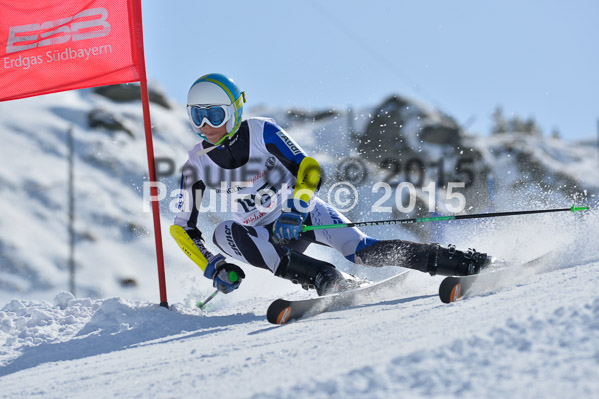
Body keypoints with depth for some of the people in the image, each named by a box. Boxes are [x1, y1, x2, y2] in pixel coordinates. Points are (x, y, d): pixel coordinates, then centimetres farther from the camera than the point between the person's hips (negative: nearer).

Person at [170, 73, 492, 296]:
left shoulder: (262, 132, -16)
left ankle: (463, 262, -15)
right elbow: (182, 228, -3)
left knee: (361, 251, -25)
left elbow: (308, 168, -18)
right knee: (224, 233, -29)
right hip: (271, 236, 3)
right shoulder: (197, 164, -8)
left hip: (305, 213, -3)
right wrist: (212, 267, -17)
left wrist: (295, 210, -36)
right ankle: (325, 279, -34)